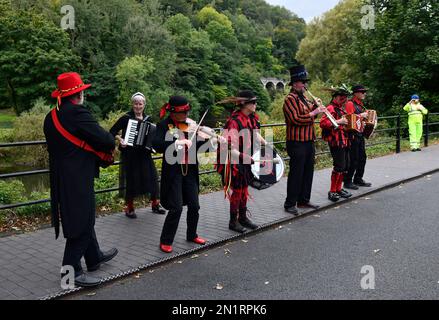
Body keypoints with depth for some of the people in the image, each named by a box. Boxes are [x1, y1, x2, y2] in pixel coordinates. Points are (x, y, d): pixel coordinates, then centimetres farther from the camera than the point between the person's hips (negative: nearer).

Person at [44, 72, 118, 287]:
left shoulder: (51, 117, 9)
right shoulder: (77, 113, -18)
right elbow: (106, 140, -20)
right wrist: (111, 142, 3)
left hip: (61, 178, 9)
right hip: (78, 179, -9)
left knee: (83, 218, 21)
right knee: (82, 223, 1)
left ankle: (94, 257, 35)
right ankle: (71, 271, 8)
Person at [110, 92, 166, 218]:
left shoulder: (147, 119, 9)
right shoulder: (126, 118, -5)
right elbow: (113, 131, -7)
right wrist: (120, 139, -23)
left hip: (144, 154, 5)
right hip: (130, 154, -4)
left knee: (152, 177, 5)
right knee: (131, 180, 0)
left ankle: (155, 204, 21)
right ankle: (129, 208, 15)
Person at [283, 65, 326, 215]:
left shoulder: (303, 98, 16)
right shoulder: (290, 99, -13)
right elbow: (296, 119, -23)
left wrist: (315, 106, 7)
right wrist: (313, 113, -19)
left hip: (309, 141, 9)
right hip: (297, 143, -9)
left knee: (308, 172, 14)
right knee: (296, 173, -3)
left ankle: (304, 200, 26)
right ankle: (290, 204, 6)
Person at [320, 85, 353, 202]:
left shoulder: (341, 109, 20)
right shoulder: (331, 108, -11)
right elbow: (323, 123, -24)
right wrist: (338, 122, -29)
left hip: (345, 141, 10)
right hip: (336, 142, -10)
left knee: (345, 166, 13)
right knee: (339, 166, -11)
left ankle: (339, 189, 24)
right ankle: (332, 192, -3)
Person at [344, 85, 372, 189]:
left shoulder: (361, 104, 19)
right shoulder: (350, 104, -10)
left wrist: (367, 116, 12)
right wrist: (360, 115, -21)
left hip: (361, 135, 10)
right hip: (353, 135, -10)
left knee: (362, 157, 13)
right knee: (353, 159, -7)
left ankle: (358, 179, 24)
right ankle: (347, 182, 1)